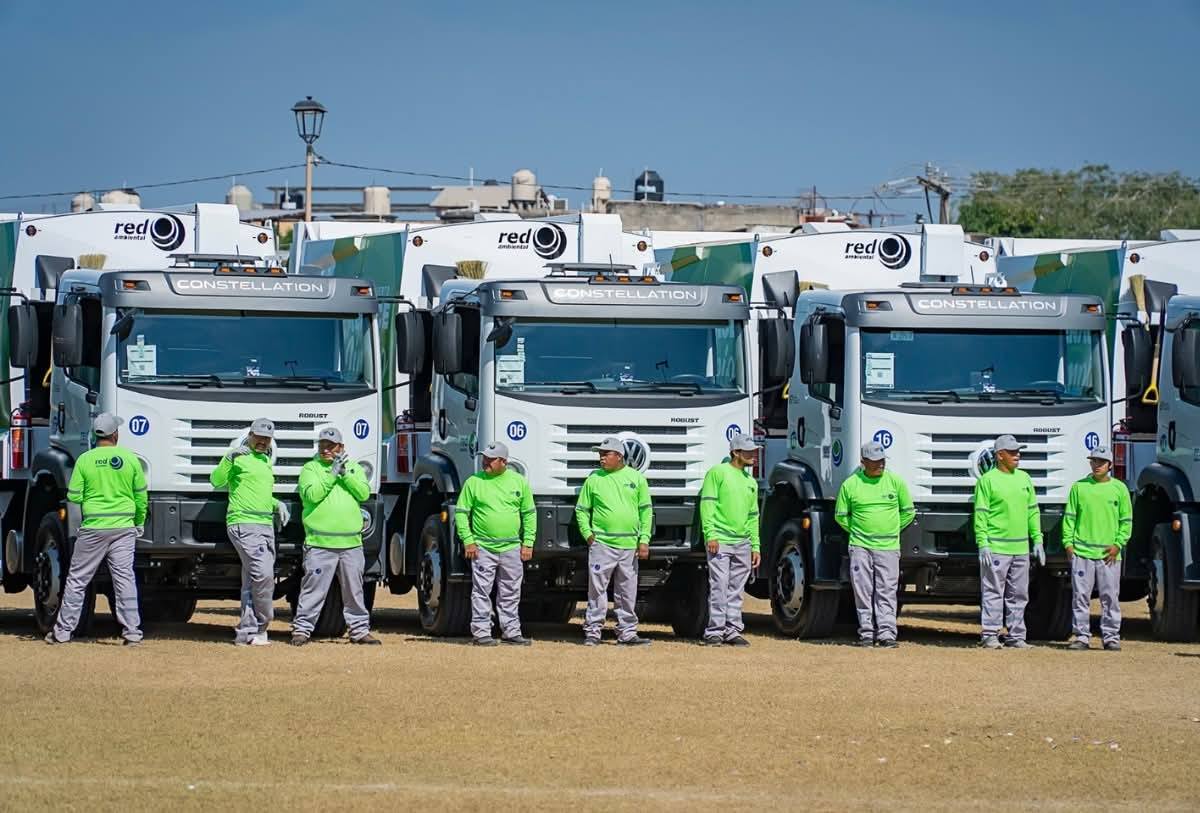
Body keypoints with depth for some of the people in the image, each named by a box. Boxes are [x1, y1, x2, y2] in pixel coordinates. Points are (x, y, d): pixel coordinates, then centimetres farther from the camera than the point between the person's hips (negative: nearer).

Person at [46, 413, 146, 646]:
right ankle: (132, 632, -3)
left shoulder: (85, 460, -4)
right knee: (125, 578, 2)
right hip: (124, 527, 1)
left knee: (77, 579, 7)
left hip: (93, 528, -1)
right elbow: (141, 496, 4)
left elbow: (73, 496, -3)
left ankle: (62, 631, 11)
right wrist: (139, 523, 17)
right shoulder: (130, 459, -1)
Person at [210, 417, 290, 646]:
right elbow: (216, 481, -17)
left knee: (252, 581, 7)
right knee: (262, 574, -18)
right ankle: (260, 626, -8)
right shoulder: (240, 457, -5)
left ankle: (247, 632, 9)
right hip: (243, 524, -9)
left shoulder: (266, 461, 21)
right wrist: (228, 459, -31)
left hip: (266, 525, 9)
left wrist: (277, 505, 14)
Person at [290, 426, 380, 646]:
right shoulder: (311, 469, 5)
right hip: (320, 543, -3)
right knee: (314, 588, -6)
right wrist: (332, 474, -13)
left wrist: (346, 474, -9)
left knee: (354, 589, 10)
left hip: (351, 543, 3)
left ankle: (359, 629, 17)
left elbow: (364, 493, 0)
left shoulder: (354, 468, 14)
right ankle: (302, 629, -2)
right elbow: (311, 494, -11)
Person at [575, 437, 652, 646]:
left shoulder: (636, 478, 9)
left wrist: (644, 540, 2)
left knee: (627, 593, 6)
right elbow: (581, 509, 11)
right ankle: (593, 631, 0)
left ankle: (627, 632, 12)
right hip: (601, 543, -2)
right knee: (597, 589, -5)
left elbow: (646, 511, 9)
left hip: (629, 545, 2)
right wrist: (587, 534, -1)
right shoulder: (594, 479, 6)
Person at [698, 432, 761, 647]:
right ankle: (714, 631, -8)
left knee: (736, 591, 8)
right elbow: (707, 504, -7)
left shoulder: (751, 482, 20)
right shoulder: (717, 473, -1)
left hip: (742, 544, 7)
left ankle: (732, 631, 12)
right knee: (719, 588, -10)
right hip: (720, 541, -7)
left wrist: (755, 546, 16)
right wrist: (710, 534, -16)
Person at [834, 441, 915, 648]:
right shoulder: (850, 484, 2)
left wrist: (891, 529, 10)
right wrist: (858, 531, 8)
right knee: (863, 592, 1)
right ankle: (866, 633, 7)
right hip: (860, 546, 0)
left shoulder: (895, 481, 3)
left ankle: (887, 633, -6)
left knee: (886, 592, -5)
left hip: (888, 547, 0)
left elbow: (908, 512, 13)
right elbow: (841, 516, 13)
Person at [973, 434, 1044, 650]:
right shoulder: (988, 480, -4)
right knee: (993, 593, -5)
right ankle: (990, 636, -2)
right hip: (996, 548, -6)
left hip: (1021, 549, 6)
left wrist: (1037, 540, 12)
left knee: (1019, 595, 9)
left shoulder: (1024, 478, 15)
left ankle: (1016, 636, 14)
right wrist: (983, 545, -14)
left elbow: (1033, 511, 19)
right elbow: (980, 515, -7)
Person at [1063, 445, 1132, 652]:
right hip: (1081, 551, 1)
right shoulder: (1079, 487, 8)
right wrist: (1068, 542, 0)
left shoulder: (1119, 488, 7)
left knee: (1110, 597, 0)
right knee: (1080, 596, 0)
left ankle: (1111, 636, 6)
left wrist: (1118, 544, -3)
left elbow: (1126, 520, 8)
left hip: (1108, 554, 0)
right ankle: (1082, 636, 6)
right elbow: (1069, 517, 9)